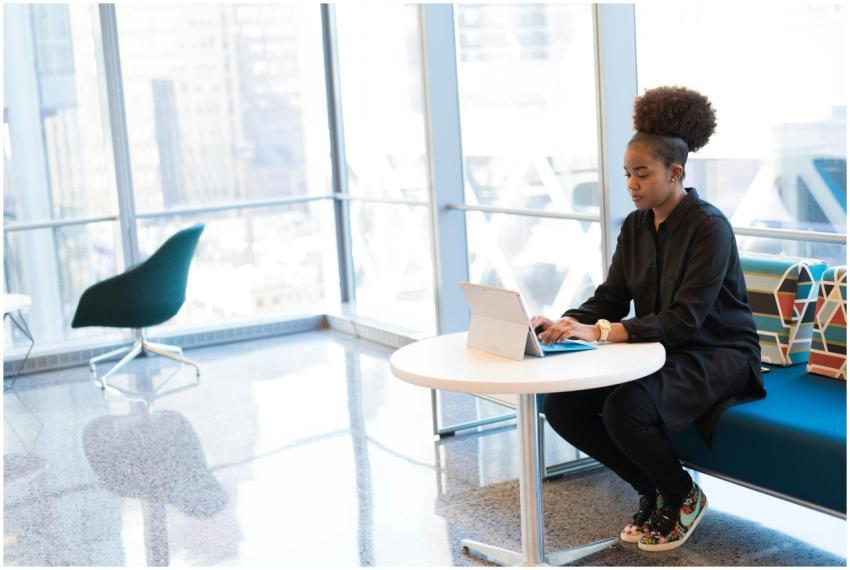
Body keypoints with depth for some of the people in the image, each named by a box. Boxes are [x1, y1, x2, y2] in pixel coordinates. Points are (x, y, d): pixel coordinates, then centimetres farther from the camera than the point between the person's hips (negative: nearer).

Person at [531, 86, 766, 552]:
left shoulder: (709, 227, -18)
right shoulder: (635, 226, 5)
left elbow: (685, 319, -26)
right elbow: (610, 298, 3)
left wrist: (600, 332, -36)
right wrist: (562, 325, -18)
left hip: (716, 355, -7)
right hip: (659, 349, 7)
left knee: (625, 410, -33)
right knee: (561, 403, -12)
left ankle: (683, 496, -1)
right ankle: (652, 488, 8)